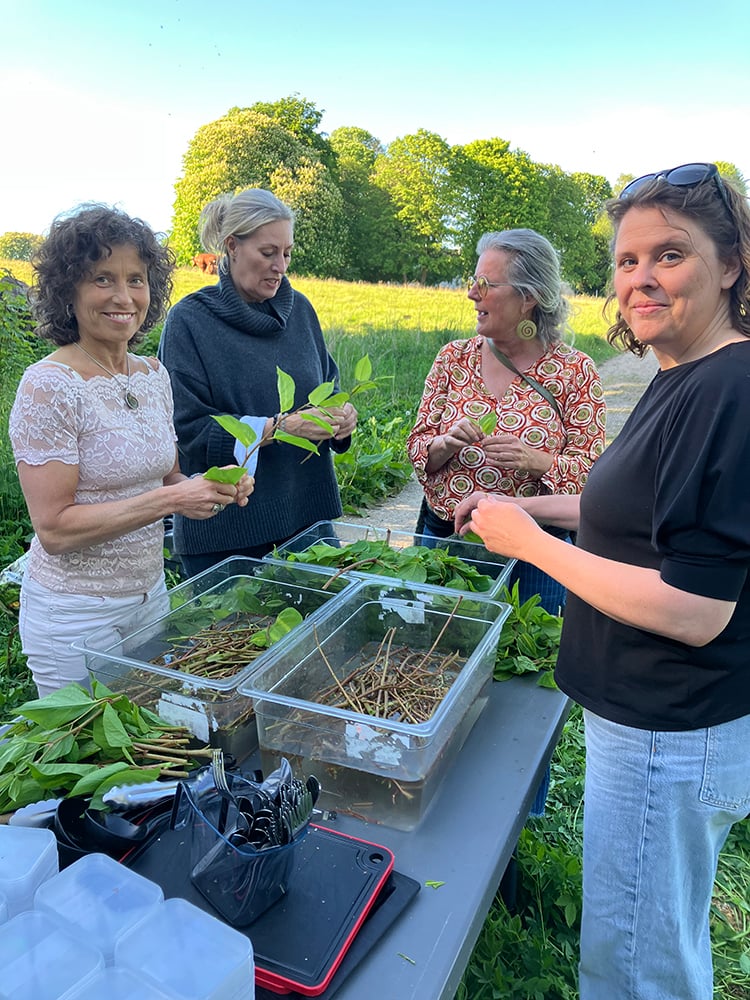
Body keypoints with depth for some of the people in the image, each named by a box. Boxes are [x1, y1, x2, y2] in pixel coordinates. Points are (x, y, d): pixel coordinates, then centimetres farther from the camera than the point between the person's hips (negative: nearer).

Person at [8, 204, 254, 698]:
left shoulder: (155, 375, 2)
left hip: (151, 595, 6)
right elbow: (54, 529, -21)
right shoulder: (49, 387, -18)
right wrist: (169, 499, -25)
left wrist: (214, 487, -8)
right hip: (77, 615, -6)